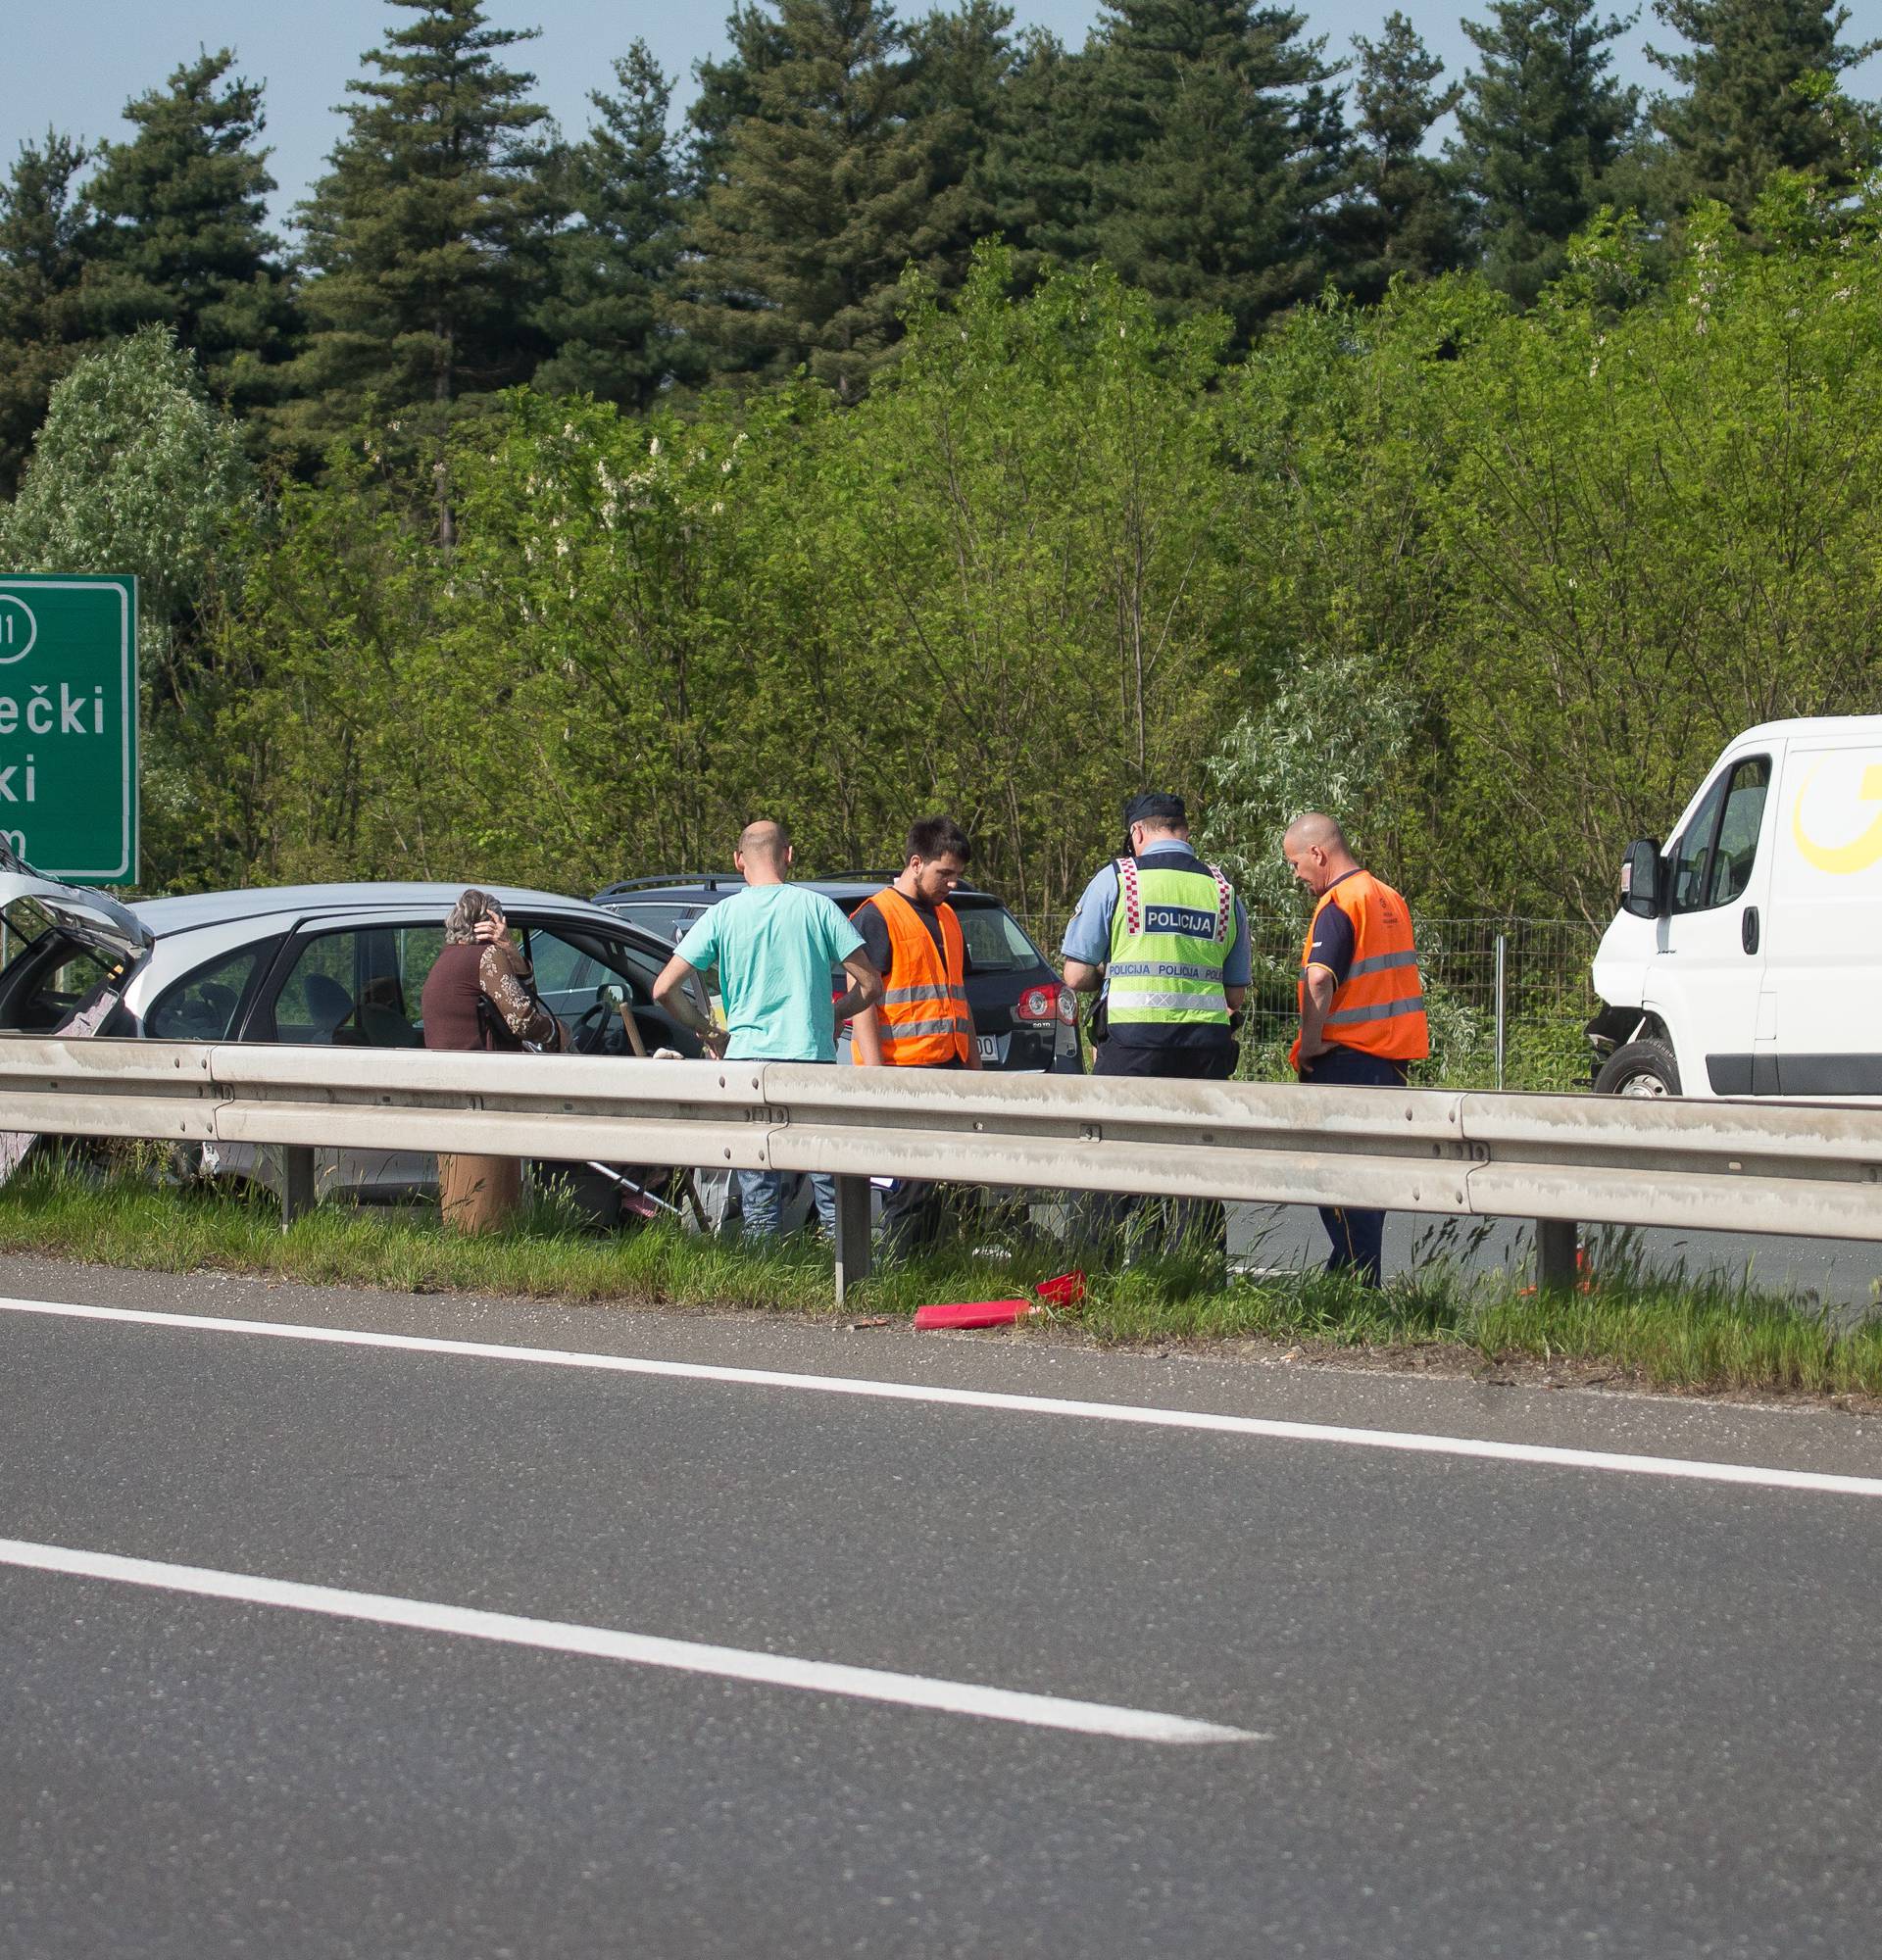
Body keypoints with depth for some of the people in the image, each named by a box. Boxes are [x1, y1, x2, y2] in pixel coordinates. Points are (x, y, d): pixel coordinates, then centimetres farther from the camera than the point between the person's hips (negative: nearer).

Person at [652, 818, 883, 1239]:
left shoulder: (721, 916, 3)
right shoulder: (817, 908, 0)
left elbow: (665, 988, -1)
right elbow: (869, 984, 1)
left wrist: (707, 1033, 13)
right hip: (812, 1056, -1)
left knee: (759, 1205, 5)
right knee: (834, 1197, 4)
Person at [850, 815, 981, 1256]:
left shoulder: (946, 917, 20)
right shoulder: (876, 917, -5)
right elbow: (862, 999, -11)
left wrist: (974, 1064, 23)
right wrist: (875, 1071, -17)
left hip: (949, 1069, 8)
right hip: (902, 1068, -8)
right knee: (913, 1182, -11)